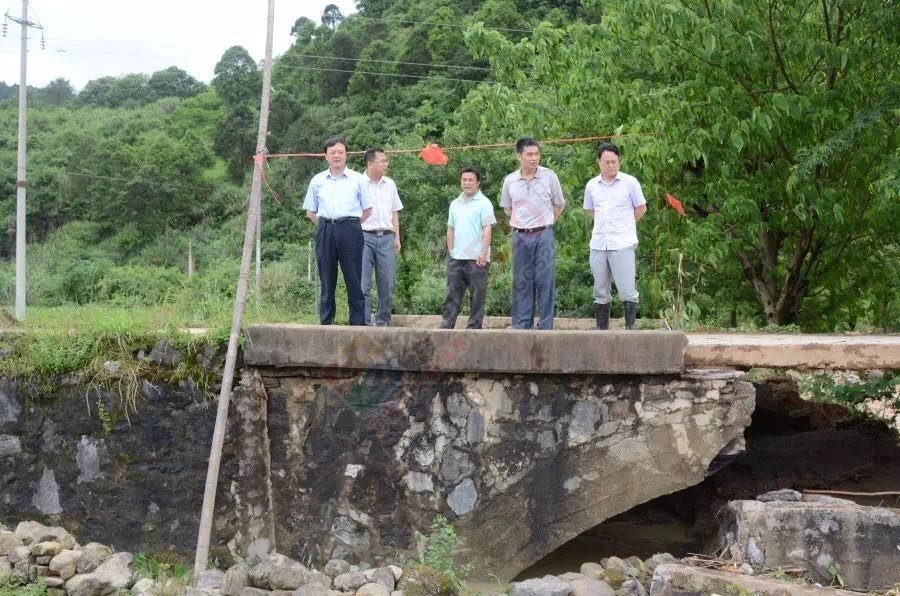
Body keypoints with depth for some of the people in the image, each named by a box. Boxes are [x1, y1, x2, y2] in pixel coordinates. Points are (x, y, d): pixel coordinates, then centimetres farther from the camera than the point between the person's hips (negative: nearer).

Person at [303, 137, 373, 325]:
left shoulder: (357, 179, 7)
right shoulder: (317, 181, 12)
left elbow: (367, 210, 10)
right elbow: (310, 212, 17)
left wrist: (352, 225, 3)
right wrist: (325, 226, 6)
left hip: (350, 230, -2)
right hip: (325, 231, 2)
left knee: (354, 279, -3)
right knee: (326, 279, 5)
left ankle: (358, 322, 0)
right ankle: (325, 323, 10)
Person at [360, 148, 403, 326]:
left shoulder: (389, 184, 14)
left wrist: (397, 237, 13)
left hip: (386, 238, 5)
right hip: (365, 237, -5)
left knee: (387, 284, 4)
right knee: (363, 283, -7)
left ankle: (383, 321, 13)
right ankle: (365, 321, -5)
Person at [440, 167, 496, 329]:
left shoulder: (483, 203, -5)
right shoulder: (455, 204, 14)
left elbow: (487, 230, -10)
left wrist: (484, 254, -17)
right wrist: (451, 250, 11)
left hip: (476, 259, -6)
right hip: (456, 258, 6)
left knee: (477, 296, 1)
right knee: (452, 295, 6)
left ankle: (474, 327, 5)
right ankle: (446, 327, 8)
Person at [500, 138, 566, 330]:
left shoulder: (549, 176, -3)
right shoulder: (510, 181, 2)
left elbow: (559, 204, 10)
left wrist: (546, 222, 7)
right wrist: (521, 223, 8)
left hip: (543, 235, -2)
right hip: (520, 236, 2)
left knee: (545, 281, -1)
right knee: (521, 282, 6)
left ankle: (546, 326, 3)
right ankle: (521, 325, 11)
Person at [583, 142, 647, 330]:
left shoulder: (630, 182, -2)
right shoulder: (591, 185, 8)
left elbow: (641, 208, 7)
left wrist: (624, 224, 5)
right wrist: (604, 224, 11)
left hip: (622, 244, -4)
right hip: (598, 244, 4)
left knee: (627, 290, -5)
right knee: (600, 291, 10)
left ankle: (630, 328, 3)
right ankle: (601, 330, 18)